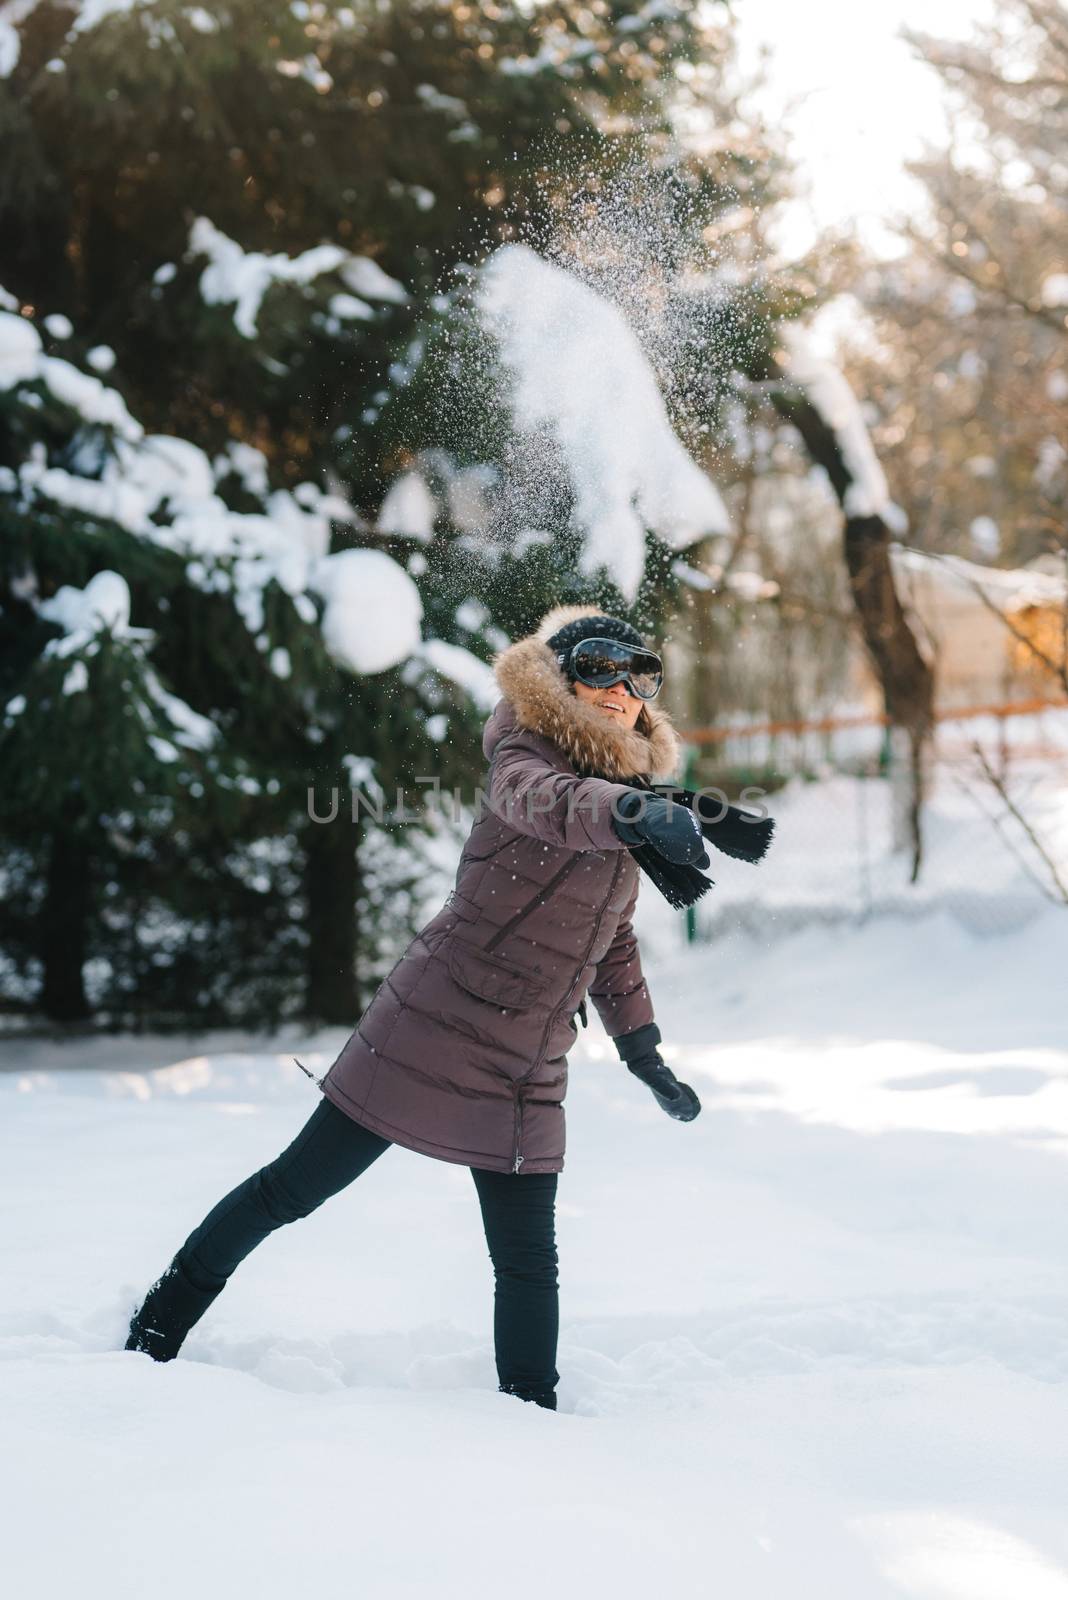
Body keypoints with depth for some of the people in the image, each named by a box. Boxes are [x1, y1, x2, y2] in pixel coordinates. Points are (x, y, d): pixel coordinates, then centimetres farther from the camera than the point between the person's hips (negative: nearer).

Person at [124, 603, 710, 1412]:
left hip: (526, 1076, 6)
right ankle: (161, 1324, 22)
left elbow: (615, 943, 24)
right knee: (296, 1186, 4)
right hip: (433, 1032, -6)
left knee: (529, 1262, 3)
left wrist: (644, 1049, 18)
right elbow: (544, 802, -37)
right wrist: (633, 813, -56)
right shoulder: (526, 753, -9)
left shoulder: (628, 787, 12)